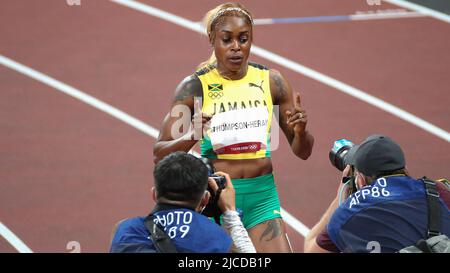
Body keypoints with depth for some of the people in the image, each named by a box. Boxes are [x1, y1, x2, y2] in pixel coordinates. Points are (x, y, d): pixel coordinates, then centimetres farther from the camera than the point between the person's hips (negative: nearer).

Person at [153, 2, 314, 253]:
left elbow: (302, 152, 9)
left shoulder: (270, 81, 2)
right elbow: (159, 153, -9)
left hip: (262, 195, 2)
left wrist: (301, 132, -15)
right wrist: (191, 138, -29)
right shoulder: (195, 87, -6)